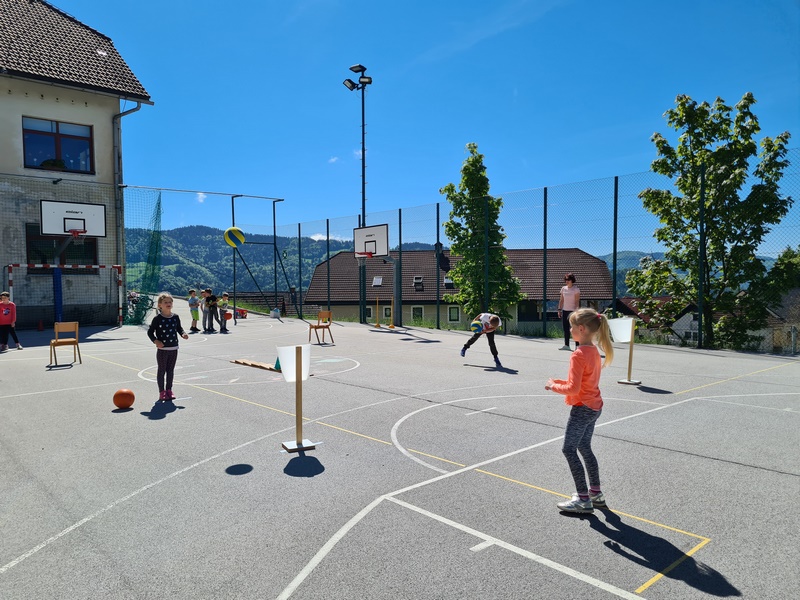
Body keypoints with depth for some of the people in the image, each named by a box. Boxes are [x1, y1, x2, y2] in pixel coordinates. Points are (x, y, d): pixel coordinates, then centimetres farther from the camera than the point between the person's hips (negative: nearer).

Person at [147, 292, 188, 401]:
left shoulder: (175, 317, 4)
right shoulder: (157, 318, -8)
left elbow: (179, 328, 17)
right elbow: (150, 332, -5)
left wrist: (183, 334, -3)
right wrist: (155, 341, -19)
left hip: (173, 348, 4)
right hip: (162, 349, -4)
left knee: (170, 370, 12)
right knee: (161, 370, 5)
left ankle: (169, 390, 22)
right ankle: (162, 392, 13)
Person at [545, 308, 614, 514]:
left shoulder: (579, 355, -23)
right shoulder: (594, 351, 6)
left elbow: (573, 388, -25)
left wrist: (554, 386, -10)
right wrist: (559, 382, 7)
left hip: (582, 409, -9)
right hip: (594, 406, 9)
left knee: (569, 450, 0)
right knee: (584, 448, 20)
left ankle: (584, 500, 4)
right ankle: (596, 493, 29)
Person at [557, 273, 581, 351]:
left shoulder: (576, 289, -5)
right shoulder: (563, 289, 10)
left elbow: (577, 301, -11)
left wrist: (576, 310, -19)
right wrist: (559, 309, 7)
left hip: (573, 311, -5)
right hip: (565, 310, 5)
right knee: (565, 328, 6)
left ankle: (577, 345, 0)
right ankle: (566, 345, 12)